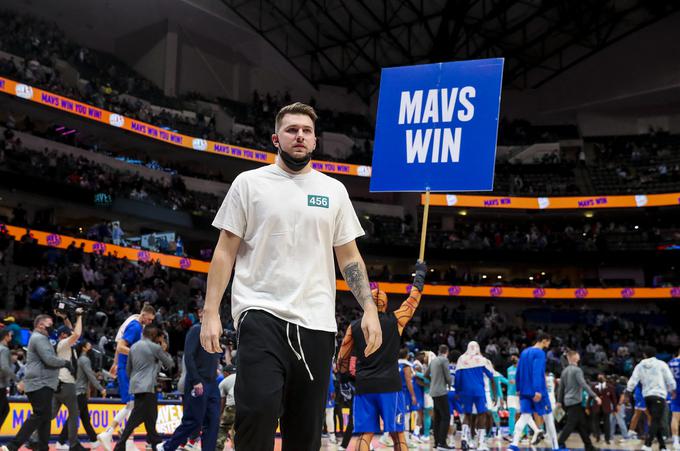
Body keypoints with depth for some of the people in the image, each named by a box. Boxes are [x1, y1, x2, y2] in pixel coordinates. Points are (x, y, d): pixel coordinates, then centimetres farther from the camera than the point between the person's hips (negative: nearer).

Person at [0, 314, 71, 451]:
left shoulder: (39, 338, 23)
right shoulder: (39, 338, -11)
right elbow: (49, 359, -21)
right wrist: (65, 362, -8)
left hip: (41, 384, 11)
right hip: (40, 385, -11)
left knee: (45, 417, 10)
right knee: (39, 416, -14)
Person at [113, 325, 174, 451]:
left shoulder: (134, 347, 12)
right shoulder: (155, 347, -7)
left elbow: (128, 368, 18)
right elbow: (170, 364, 3)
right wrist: (165, 350, 15)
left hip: (136, 386, 8)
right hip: (147, 387, -8)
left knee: (150, 415, 14)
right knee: (136, 417, -6)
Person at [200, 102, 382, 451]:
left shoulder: (334, 190, 13)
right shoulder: (250, 183, 5)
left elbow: (349, 256, 15)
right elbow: (226, 251, 4)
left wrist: (369, 309, 3)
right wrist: (211, 313, -4)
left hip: (317, 322, 3)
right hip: (262, 314, -3)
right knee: (259, 409, -22)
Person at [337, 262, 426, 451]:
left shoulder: (354, 326, 8)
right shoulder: (395, 320, 3)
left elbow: (342, 359, 10)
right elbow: (414, 298, 16)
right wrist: (420, 272, 30)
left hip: (364, 386, 2)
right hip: (389, 385, -2)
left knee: (365, 435, 2)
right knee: (397, 435, 4)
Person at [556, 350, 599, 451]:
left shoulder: (565, 371, 12)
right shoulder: (577, 370, -11)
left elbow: (560, 387, 16)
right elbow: (584, 385, -20)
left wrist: (559, 401, 23)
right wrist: (595, 396, -22)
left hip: (568, 401, 8)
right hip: (575, 401, -8)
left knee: (582, 424, 12)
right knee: (571, 424, -7)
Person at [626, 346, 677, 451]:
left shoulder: (640, 366, 7)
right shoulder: (661, 364, -1)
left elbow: (633, 381, 0)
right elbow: (670, 380, 0)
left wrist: (628, 392, 6)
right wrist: (672, 390, 17)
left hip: (647, 395, 4)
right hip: (659, 395, -4)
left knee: (656, 421, 16)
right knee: (656, 422, -8)